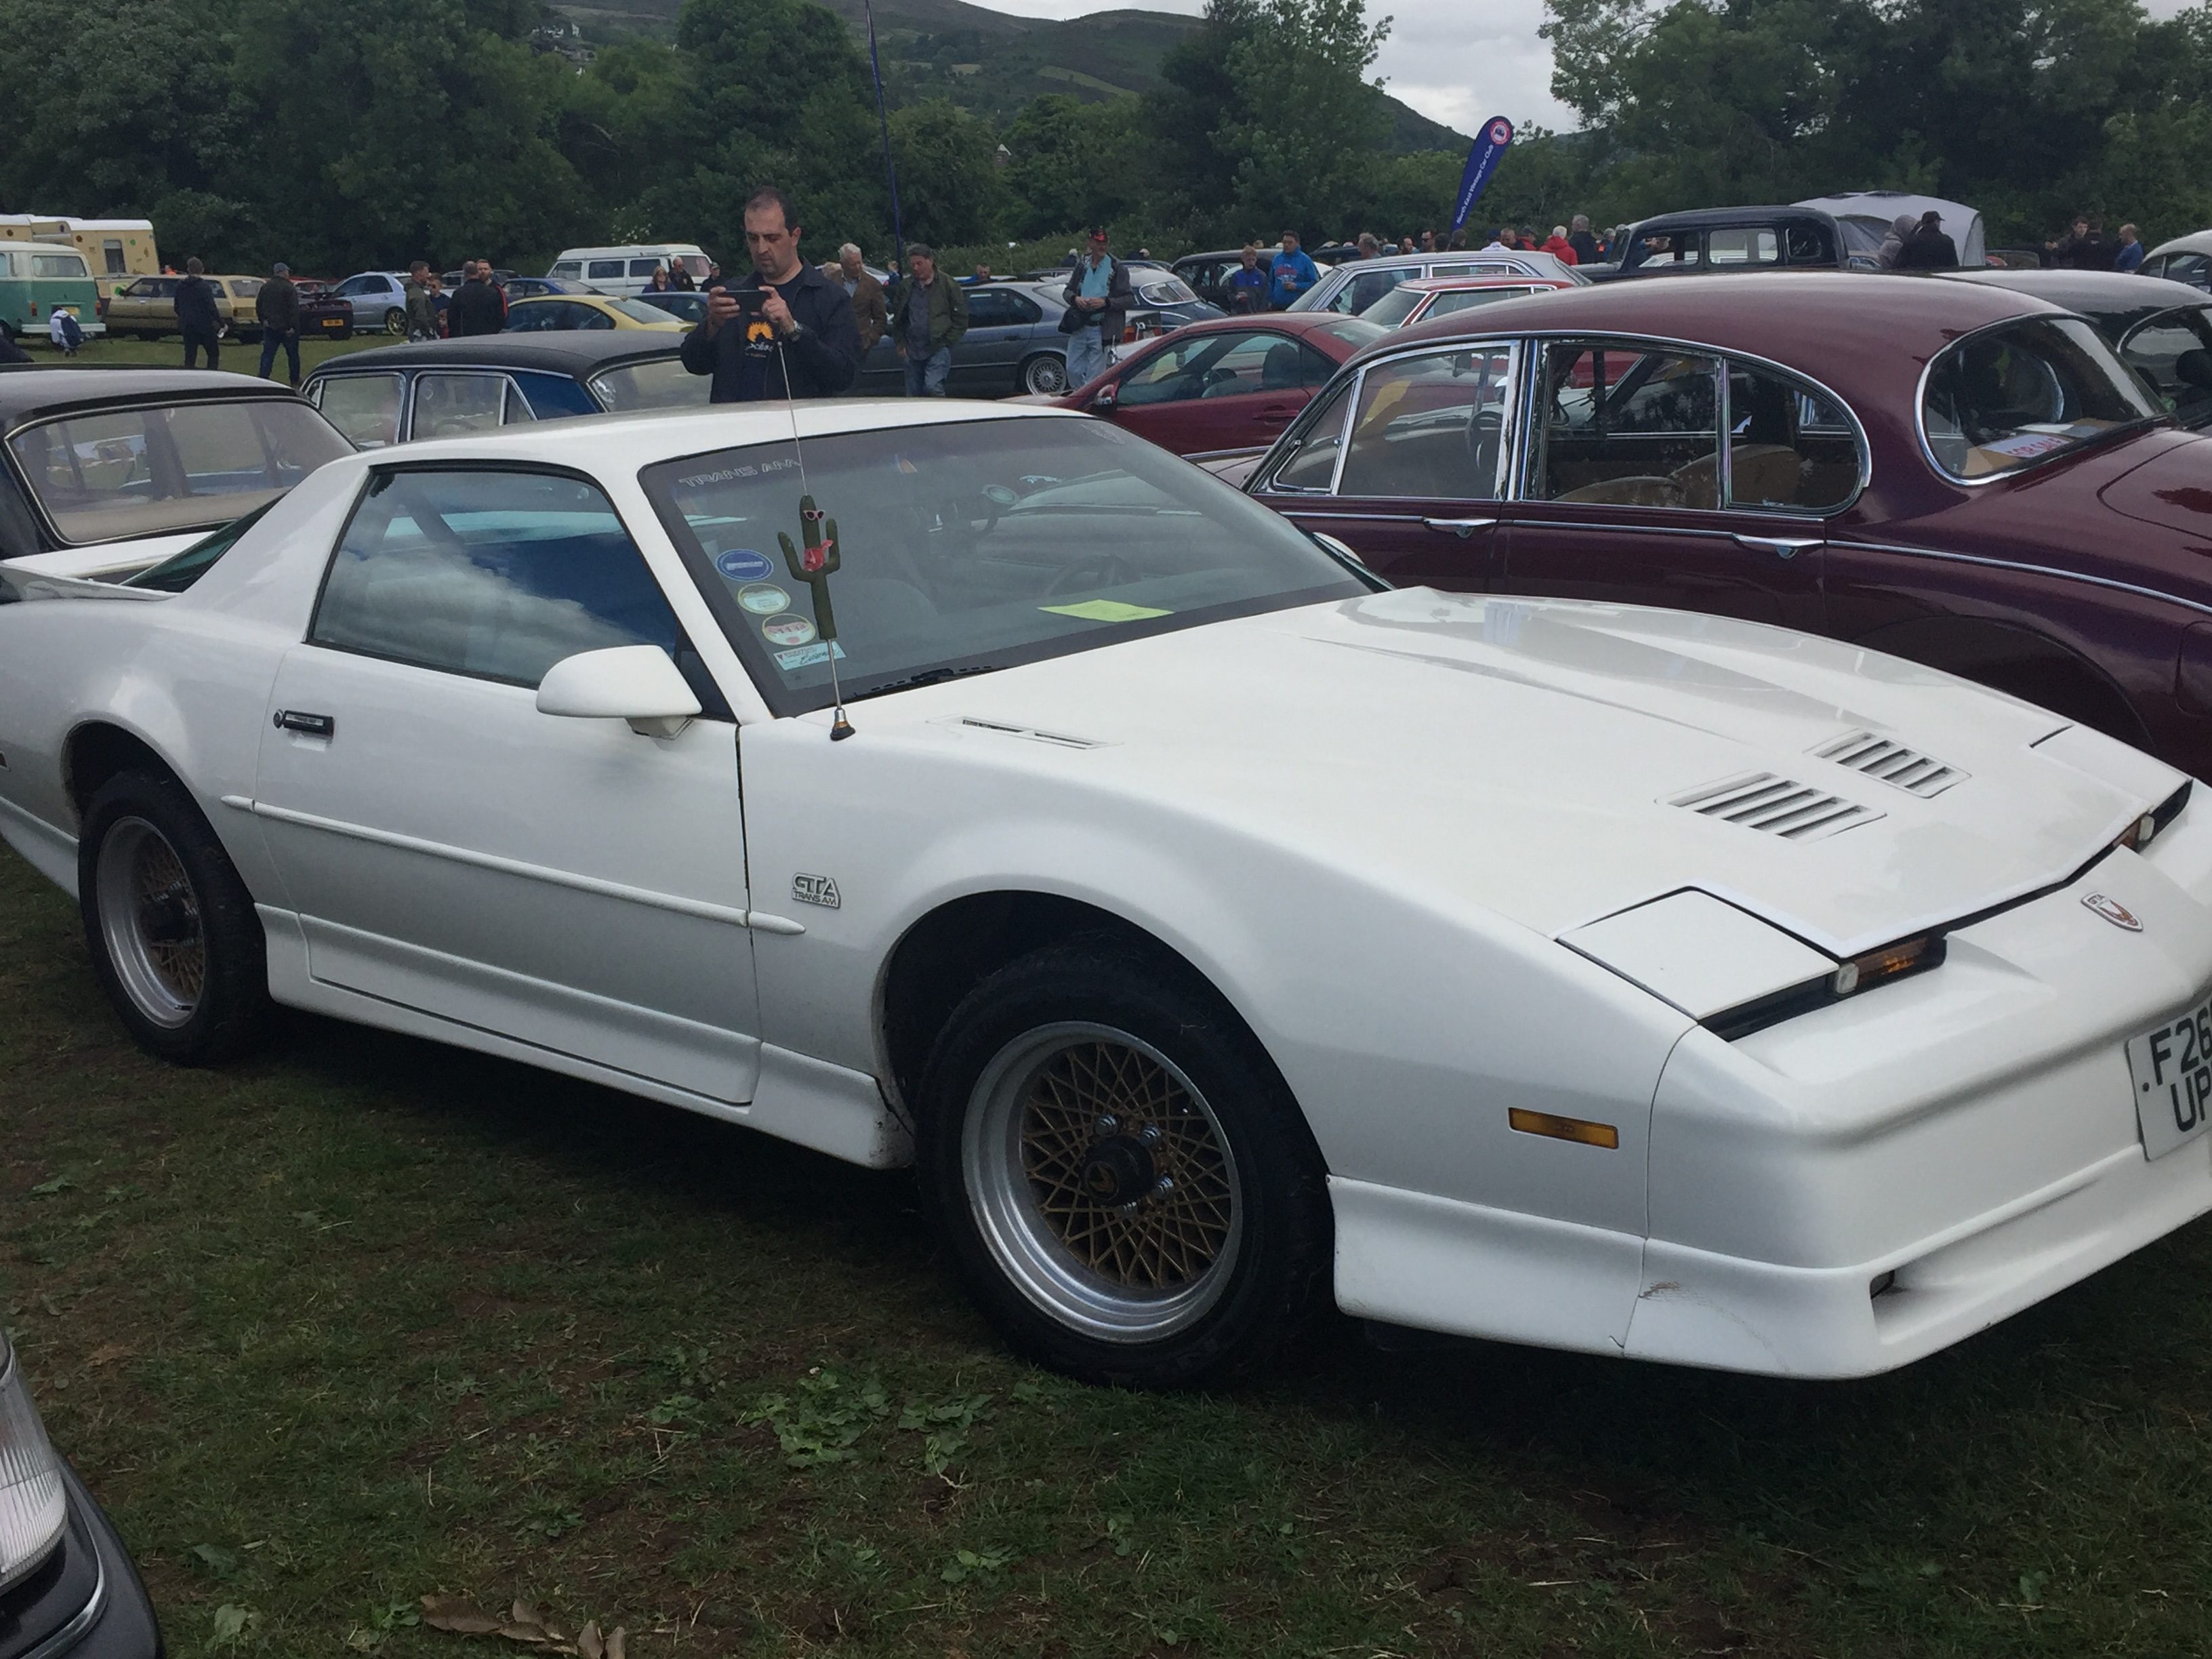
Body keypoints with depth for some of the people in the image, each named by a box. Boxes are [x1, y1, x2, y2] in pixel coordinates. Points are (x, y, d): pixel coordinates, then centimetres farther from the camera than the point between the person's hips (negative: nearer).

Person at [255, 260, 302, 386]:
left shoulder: (265, 287, 8)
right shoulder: (289, 288, -12)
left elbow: (258, 306, 14)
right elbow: (294, 309, -19)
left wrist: (263, 321, 19)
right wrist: (293, 327, -17)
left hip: (270, 327, 5)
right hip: (286, 328, -4)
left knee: (267, 355, 4)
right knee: (293, 355, 10)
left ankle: (263, 379, -7)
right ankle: (295, 382, 18)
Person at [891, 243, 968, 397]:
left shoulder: (947, 285, 0)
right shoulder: (906, 287, 12)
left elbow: (961, 318, 0)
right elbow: (898, 320, 21)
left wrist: (947, 342, -7)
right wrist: (901, 343, 10)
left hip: (938, 350, -5)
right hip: (913, 352, 5)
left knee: (933, 388, -23)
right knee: (913, 394, 6)